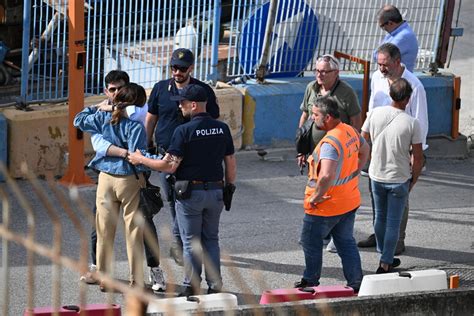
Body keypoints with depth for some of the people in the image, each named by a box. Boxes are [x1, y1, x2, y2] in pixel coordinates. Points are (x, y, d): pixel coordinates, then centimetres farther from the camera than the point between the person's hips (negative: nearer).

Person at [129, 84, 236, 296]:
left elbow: (169, 166, -15)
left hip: (190, 193, -5)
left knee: (190, 241, 4)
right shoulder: (222, 128, 3)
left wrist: (141, 160, -3)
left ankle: (192, 287, 5)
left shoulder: (184, 131, -14)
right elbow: (230, 163, 7)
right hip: (216, 191, 5)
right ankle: (215, 286, 13)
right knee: (211, 239, 15)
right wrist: (228, 188, 18)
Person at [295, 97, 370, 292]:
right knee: (346, 243, 16)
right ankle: (356, 284, 16)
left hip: (326, 206, -8)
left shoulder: (330, 142, -28)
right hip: (350, 201, 8)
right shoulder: (351, 131, 1)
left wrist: (315, 197, -25)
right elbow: (364, 150, 22)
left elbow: (326, 176, -40)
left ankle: (310, 281, 26)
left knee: (311, 242, 12)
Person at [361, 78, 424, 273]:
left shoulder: (375, 114, -11)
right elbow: (418, 158, -13)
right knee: (393, 222, 7)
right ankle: (385, 264, 9)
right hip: (399, 179, -3)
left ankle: (385, 258, 34)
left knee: (380, 218, 20)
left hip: (377, 175, 3)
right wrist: (413, 180, 3)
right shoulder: (412, 123, -18)